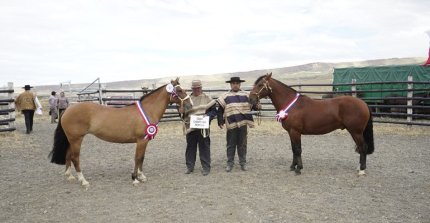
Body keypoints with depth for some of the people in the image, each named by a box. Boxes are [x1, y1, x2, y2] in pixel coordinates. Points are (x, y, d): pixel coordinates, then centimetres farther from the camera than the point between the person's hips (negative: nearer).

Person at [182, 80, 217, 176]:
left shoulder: (207, 99, 2)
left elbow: (214, 111, 1)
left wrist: (207, 116, -17)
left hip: (203, 127, -3)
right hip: (190, 127, 3)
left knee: (204, 148, 2)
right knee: (190, 148, 11)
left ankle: (206, 168, 12)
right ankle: (189, 167, 22)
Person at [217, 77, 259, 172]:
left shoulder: (246, 95, 5)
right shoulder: (225, 97, 2)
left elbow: (253, 105, 12)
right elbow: (220, 110, 2)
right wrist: (220, 122, -6)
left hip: (243, 124, 1)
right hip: (231, 124, -1)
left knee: (242, 145, 10)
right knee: (231, 145, 7)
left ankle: (243, 163, 21)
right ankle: (230, 163, 18)